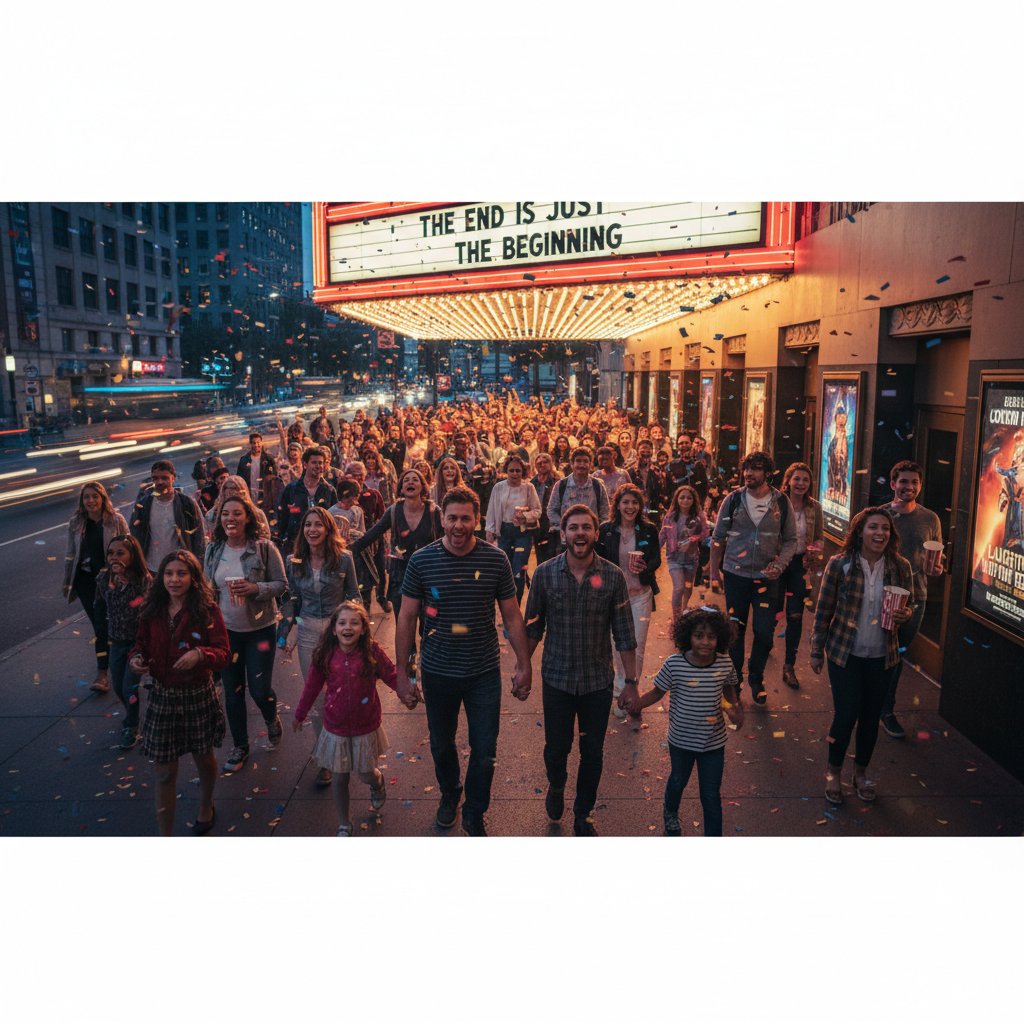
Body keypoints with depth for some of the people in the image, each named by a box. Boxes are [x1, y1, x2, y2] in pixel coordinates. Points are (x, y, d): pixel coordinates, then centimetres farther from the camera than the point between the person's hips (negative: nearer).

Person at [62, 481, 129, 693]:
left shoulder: (116, 520, -6)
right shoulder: (76, 523, 4)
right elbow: (70, 554, 11)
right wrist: (67, 582, 12)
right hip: (85, 579, 3)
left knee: (104, 624, -7)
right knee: (99, 624, 9)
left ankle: (102, 673, 1)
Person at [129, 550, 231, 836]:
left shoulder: (207, 610, -14)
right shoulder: (152, 611, -4)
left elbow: (224, 653, -16)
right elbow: (141, 643, 9)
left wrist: (200, 654, -35)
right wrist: (135, 658, -13)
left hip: (199, 696, -2)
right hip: (162, 697, 2)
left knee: (203, 758, 22)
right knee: (165, 772, 6)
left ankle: (205, 807, 51)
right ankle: (165, 835, 20)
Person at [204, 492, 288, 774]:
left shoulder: (264, 548, -13)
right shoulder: (213, 550, 0)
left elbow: (281, 584, -8)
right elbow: (208, 588, 11)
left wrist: (255, 588, -25)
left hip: (260, 629, -3)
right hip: (226, 630, 4)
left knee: (260, 689, -2)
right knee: (232, 691, 11)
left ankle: (272, 719, 34)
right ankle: (240, 746, 30)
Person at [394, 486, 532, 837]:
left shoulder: (495, 560, -9)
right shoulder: (421, 561, -10)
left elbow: (512, 616, -1)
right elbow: (406, 618, -4)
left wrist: (523, 666, 0)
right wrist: (402, 674, -3)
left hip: (484, 673, 0)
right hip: (438, 673, 1)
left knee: (485, 751, 7)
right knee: (441, 745, 20)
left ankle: (474, 815, 32)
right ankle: (449, 793, 50)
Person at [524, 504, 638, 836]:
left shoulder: (612, 576, -9)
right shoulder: (545, 573, -8)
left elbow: (624, 634, -4)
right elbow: (533, 626, 0)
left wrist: (631, 682, -3)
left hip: (598, 681, 0)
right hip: (557, 678, 0)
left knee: (593, 753, 12)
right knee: (556, 747, 12)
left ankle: (583, 815, 37)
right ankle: (556, 787, 48)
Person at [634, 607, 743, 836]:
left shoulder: (725, 664, -15)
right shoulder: (674, 664, -22)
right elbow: (658, 691, -9)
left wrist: (736, 707, -11)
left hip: (713, 741, 0)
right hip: (681, 740, 1)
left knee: (711, 795, 7)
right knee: (678, 781, 27)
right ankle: (671, 813, 59)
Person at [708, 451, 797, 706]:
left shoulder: (782, 502, -4)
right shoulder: (734, 499, -5)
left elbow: (790, 539, 4)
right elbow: (718, 537, 2)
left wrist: (779, 565, -12)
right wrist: (714, 572, 2)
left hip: (766, 576, 0)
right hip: (735, 574, 0)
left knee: (765, 632, 2)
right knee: (735, 629, 10)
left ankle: (757, 680, 25)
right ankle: (734, 679, 28)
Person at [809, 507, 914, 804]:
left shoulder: (900, 567, -4)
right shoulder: (839, 564, -11)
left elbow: (909, 606, 10)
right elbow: (823, 610, -4)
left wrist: (905, 615, -15)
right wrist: (817, 651, -1)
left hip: (883, 657, 3)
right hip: (845, 654, -3)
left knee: (871, 717, 13)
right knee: (846, 715, -1)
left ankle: (861, 772, 35)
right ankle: (833, 772, 24)